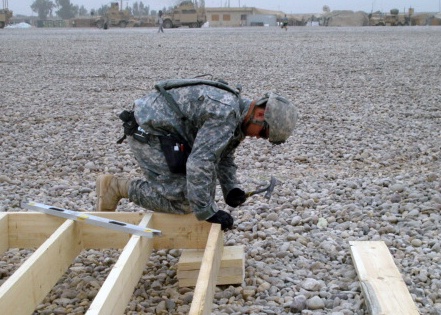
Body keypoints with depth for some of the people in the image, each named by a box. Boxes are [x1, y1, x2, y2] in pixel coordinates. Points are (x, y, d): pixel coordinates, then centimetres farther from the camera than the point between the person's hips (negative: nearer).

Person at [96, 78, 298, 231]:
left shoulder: (238, 117, 7)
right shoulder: (225, 114, -26)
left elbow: (224, 156, 19)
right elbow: (199, 163, -31)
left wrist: (231, 189, 3)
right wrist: (207, 212, -26)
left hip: (163, 131, 11)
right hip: (147, 133, -11)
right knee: (183, 199, -12)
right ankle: (116, 187, -3)